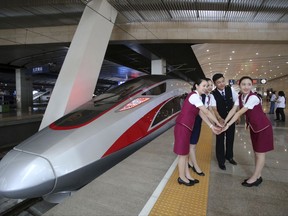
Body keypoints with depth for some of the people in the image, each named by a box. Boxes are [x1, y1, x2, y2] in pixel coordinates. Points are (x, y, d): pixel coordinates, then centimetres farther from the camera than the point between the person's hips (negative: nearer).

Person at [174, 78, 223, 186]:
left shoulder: (196, 97, 16)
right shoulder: (194, 96, -14)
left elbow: (202, 114, 11)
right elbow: (207, 112, -12)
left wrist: (212, 126, 5)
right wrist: (218, 123, -2)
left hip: (186, 127, 10)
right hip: (182, 127, -10)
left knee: (185, 152, 17)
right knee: (183, 153, 4)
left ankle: (187, 175, 31)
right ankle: (182, 178, 21)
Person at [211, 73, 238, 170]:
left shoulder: (230, 89, -9)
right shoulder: (213, 94, -19)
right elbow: (214, 109, -25)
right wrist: (219, 119, -40)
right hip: (220, 119, -3)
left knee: (230, 138, 19)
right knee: (220, 140, 6)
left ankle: (229, 156, 43)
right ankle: (221, 161, 25)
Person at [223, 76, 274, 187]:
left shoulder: (253, 98, -27)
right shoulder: (240, 97, -3)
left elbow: (239, 113, -30)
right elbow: (232, 111, -9)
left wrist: (228, 125, -29)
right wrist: (223, 122, -18)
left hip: (263, 127, -7)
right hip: (253, 127, 7)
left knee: (260, 153, 5)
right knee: (256, 152, 16)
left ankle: (255, 178, 19)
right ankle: (257, 176, 30)